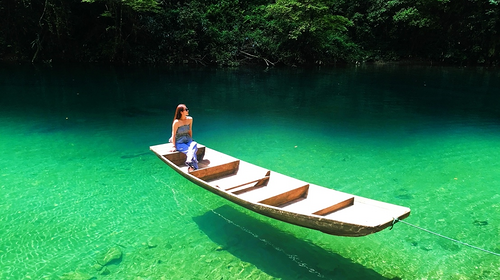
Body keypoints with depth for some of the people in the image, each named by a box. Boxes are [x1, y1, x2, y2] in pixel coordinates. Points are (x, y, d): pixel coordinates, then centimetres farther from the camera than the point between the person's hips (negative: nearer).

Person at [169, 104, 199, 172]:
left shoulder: (190, 119, 1)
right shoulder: (176, 122, -15)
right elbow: (173, 134, -9)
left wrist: (191, 140, 12)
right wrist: (174, 146, -6)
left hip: (187, 141, 4)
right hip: (179, 143, -4)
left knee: (194, 145, -29)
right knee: (189, 150, -28)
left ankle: (191, 166, -44)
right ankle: (194, 166, -38)